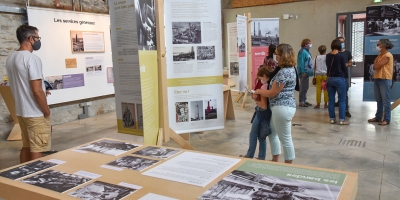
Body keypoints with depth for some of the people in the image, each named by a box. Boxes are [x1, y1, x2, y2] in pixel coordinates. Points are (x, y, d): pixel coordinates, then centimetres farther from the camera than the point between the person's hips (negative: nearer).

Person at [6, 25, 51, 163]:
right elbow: (37, 91, -22)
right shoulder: (32, 59, -19)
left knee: (26, 147, 18)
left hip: (21, 111, 9)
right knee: (36, 151, 0)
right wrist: (47, 112, -13)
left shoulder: (11, 58, 9)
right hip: (35, 114, -9)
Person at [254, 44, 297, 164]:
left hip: (282, 108, -11)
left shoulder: (284, 72, -21)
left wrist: (258, 92, -1)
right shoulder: (290, 69, 12)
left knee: (286, 139, 2)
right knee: (272, 133, 22)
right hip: (282, 107, 11)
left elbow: (273, 93, -18)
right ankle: (275, 161, 34)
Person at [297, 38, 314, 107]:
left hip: (307, 72, 10)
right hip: (304, 73, -10)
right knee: (303, 87, -5)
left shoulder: (307, 51, 15)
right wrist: (303, 72, -22)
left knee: (306, 87, 15)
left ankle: (304, 100, 23)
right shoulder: (302, 51, -15)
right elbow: (301, 62, -20)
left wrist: (310, 71, 16)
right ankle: (301, 102, 1)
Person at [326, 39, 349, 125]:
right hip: (340, 79, -5)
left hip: (330, 78, 5)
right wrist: (345, 76, 14)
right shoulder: (341, 56, -11)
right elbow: (344, 68, -3)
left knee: (331, 100, 9)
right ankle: (341, 120, 2)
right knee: (342, 100, 2)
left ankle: (332, 118, 13)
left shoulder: (328, 56, 3)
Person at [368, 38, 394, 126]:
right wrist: (376, 62, -5)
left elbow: (376, 66, -17)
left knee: (386, 101, -3)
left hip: (385, 80, -9)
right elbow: (374, 67, 11)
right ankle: (378, 117, 23)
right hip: (377, 79, 9)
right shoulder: (380, 55, 16)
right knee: (379, 100, 14)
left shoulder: (388, 55, -13)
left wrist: (377, 60, 1)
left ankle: (387, 119, 2)